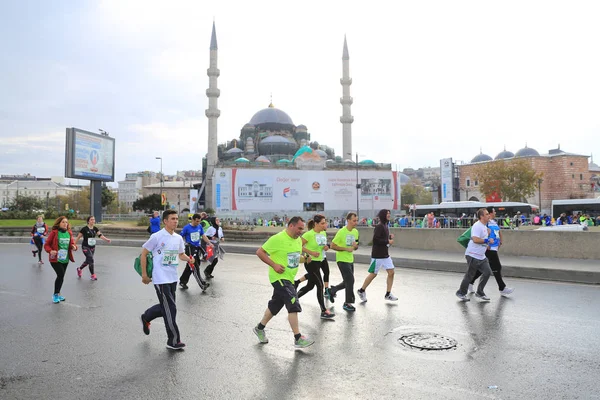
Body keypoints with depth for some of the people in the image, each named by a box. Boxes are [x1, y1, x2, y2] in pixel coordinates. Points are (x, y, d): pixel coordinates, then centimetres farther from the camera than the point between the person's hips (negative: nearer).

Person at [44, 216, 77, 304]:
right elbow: (46, 245, -6)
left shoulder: (69, 233, 4)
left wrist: (74, 247, -10)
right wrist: (50, 251, -25)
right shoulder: (54, 232, -10)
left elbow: (73, 243, 13)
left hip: (65, 259, 5)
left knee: (61, 276, 14)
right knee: (61, 274, -16)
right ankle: (55, 295, 3)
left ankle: (57, 294, 33)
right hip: (55, 259, -5)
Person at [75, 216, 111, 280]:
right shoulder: (84, 229, -13)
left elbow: (100, 235, -12)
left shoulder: (95, 229, 1)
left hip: (92, 247, 6)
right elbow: (78, 237, -6)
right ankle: (92, 275, -2)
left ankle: (79, 269, 45)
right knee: (91, 259, -14)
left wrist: (106, 239, -29)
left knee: (88, 260, 17)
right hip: (85, 247, -6)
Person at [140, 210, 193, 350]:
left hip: (173, 278, 7)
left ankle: (146, 318, 45)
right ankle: (173, 341, 6)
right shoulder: (157, 237, -12)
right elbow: (143, 254, -6)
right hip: (161, 279, -7)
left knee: (166, 307, 17)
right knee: (170, 309, -6)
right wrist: (144, 275, -7)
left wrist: (189, 259, -6)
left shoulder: (178, 238, 7)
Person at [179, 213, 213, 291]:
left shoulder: (200, 226, 6)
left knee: (190, 267, 14)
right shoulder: (186, 228, -9)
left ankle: (182, 282, 28)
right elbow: (181, 237, -2)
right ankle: (202, 284, -10)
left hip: (197, 247, 6)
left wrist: (209, 243, 1)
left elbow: (203, 236, 10)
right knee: (195, 267, -10)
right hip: (190, 248, -6)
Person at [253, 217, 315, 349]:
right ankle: (298, 339, -4)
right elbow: (260, 252, -14)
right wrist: (274, 265, -21)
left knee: (275, 305, 18)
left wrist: (305, 258, 0)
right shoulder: (278, 239, -17)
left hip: (289, 278, 9)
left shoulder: (298, 240, 8)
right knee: (294, 305, -13)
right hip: (279, 277, -9)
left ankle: (259, 328, 37)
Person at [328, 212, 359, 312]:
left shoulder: (356, 232, 6)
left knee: (347, 282, 13)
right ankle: (348, 303, 7)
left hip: (350, 260, 8)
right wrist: (346, 248, -20)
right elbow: (332, 246, -15)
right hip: (342, 260, -8)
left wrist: (355, 246, -8)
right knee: (350, 280, -8)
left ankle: (332, 290, 36)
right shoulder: (341, 232, -16)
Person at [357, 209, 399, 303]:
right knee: (373, 274, 1)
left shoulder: (385, 226, 12)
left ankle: (388, 294, 13)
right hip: (378, 255, -9)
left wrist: (390, 237, 2)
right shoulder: (379, 226, -16)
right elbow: (375, 240, -24)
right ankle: (362, 291, 19)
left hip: (385, 255, 9)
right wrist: (388, 241, -18)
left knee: (391, 272, 3)